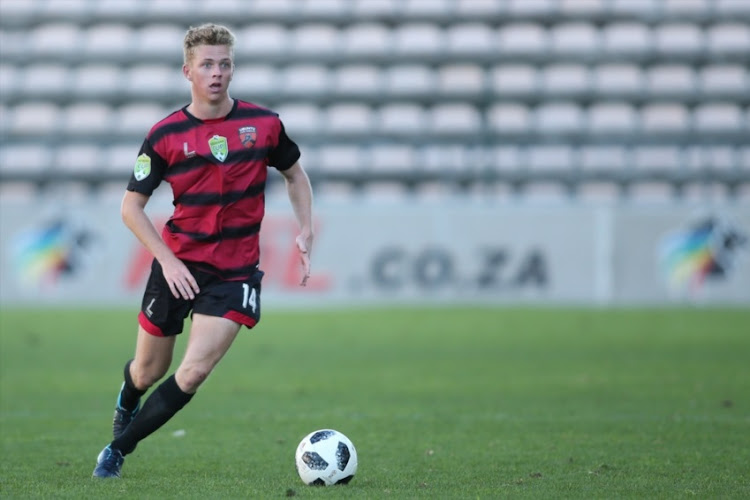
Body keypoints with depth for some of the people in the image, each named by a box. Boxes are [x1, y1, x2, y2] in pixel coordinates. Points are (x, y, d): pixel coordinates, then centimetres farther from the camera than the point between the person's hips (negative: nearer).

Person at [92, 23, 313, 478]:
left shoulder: (264, 124, -3)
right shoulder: (166, 135, -7)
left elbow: (295, 174, 15)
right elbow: (131, 206, -3)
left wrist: (306, 231, 2)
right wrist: (167, 259, -14)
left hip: (235, 271, 0)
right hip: (178, 266, 0)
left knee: (194, 373, -16)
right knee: (147, 373, 12)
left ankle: (118, 449, 0)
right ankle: (126, 406, 50)